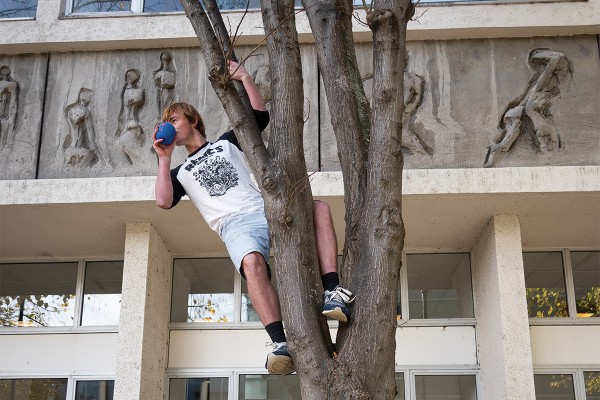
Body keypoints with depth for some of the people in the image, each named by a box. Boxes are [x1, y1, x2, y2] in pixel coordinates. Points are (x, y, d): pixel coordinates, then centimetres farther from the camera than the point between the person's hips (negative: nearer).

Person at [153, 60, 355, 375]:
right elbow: (163, 202, 6)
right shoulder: (181, 172, 25)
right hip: (234, 225, -3)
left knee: (320, 209, -22)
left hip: (266, 209, 3)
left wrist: (244, 77, 9)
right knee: (252, 262, -37)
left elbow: (260, 115, 17)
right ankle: (281, 345, -48)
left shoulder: (227, 143, 27)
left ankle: (332, 293, -29)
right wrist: (164, 160, 7)